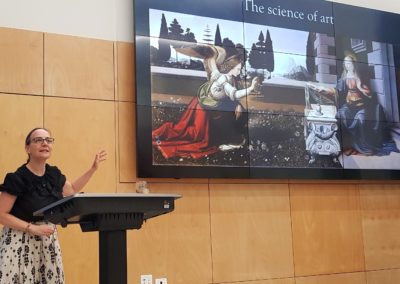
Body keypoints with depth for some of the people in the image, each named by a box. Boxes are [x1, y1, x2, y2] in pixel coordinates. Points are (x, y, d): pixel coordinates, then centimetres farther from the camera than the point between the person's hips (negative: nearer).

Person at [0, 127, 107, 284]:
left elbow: (72, 190, 24)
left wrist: (93, 168, 19)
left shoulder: (54, 174, 4)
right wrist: (32, 228, -20)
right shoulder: (17, 178, -15)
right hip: (20, 240, -6)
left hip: (48, 239, 6)